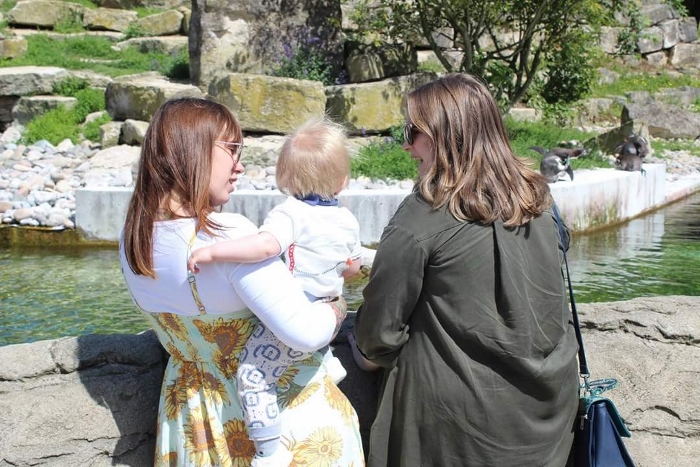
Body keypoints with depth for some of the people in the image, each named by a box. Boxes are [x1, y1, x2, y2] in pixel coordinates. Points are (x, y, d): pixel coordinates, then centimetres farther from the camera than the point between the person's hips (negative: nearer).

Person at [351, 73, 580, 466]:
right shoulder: (538, 199, 1)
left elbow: (379, 331, -13)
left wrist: (376, 353, 8)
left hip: (463, 424, -6)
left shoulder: (423, 216, -18)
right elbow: (555, 307, 11)